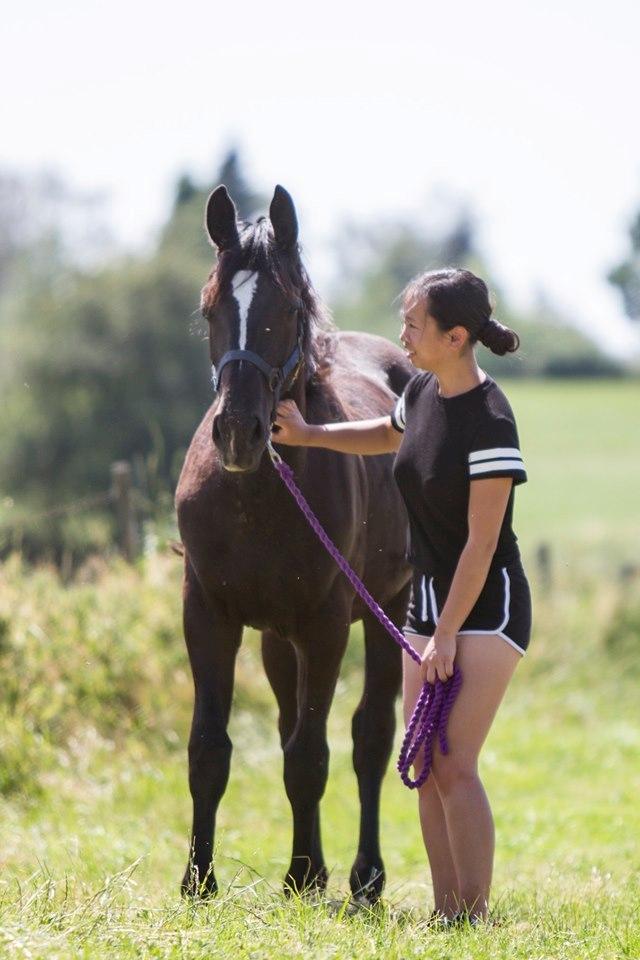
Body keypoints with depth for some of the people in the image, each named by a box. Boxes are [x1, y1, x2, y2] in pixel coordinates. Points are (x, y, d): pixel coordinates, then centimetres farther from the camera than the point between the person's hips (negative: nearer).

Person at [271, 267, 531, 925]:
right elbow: (388, 435, 29)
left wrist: (447, 636, -18)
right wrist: (307, 435, 20)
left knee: (454, 766, -14)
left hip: (485, 604, -9)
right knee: (426, 767, 7)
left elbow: (481, 543, -20)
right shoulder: (423, 392, 4)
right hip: (428, 600, 9)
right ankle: (446, 913, 13)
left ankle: (474, 917, -9)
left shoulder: (489, 422, -21)